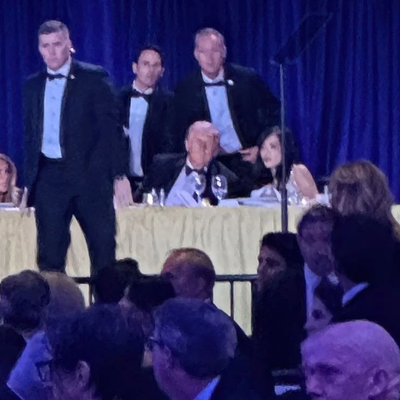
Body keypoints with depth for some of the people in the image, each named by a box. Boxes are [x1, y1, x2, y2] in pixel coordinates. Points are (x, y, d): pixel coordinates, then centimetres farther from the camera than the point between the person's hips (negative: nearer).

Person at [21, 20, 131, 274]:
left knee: (103, 249, -2)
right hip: (49, 177, 3)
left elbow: (111, 128, -2)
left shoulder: (94, 78, -1)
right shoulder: (33, 86, 13)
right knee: (49, 255, 2)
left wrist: (119, 175, -8)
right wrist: (28, 184, 13)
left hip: (89, 175, -3)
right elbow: (31, 136, 17)